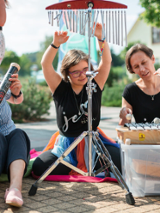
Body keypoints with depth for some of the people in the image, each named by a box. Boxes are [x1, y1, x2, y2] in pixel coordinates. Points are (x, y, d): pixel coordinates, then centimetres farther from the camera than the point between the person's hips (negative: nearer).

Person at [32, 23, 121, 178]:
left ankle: (95, 170, 6)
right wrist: (56, 44, -24)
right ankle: (77, 169, 3)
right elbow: (45, 64, -9)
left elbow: (107, 61, -5)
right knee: (39, 167, -22)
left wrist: (100, 38, -19)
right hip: (65, 145, 0)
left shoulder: (94, 86, 3)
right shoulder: (60, 89, 0)